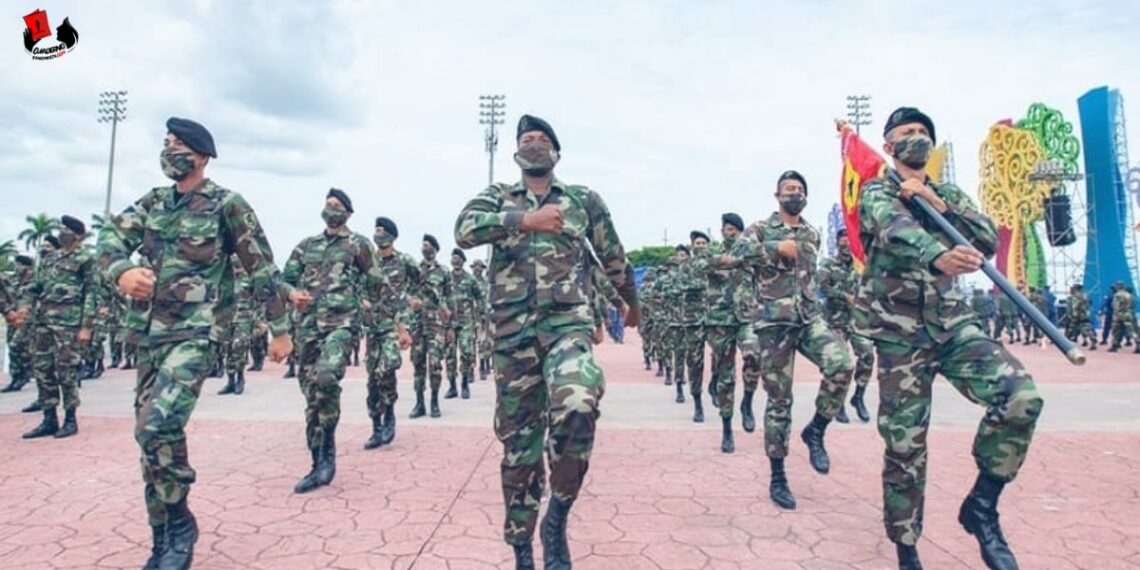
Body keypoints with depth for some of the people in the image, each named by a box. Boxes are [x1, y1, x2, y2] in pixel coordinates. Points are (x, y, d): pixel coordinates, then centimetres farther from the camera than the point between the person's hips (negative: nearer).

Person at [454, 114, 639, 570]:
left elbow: (613, 258, 22)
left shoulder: (584, 199, 12)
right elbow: (465, 230, -11)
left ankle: (557, 519, -5)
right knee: (518, 444, 7)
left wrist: (632, 303, 32)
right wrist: (525, 218, -21)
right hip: (514, 334, 2)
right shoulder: (497, 197, 11)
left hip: (568, 324, -1)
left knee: (577, 408, -30)